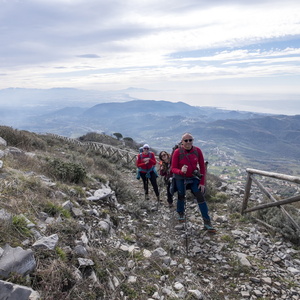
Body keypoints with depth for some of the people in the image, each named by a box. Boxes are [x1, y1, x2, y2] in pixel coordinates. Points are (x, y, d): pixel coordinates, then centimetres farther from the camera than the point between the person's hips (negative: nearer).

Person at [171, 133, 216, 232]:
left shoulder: (197, 151, -12)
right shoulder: (177, 152, -18)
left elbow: (202, 167, -5)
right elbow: (173, 168, -14)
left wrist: (202, 182, -8)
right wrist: (180, 171, -38)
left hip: (193, 178, 2)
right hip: (180, 178, -1)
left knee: (201, 197, -5)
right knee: (181, 197, 11)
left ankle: (207, 222, 1)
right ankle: (181, 214, 40)